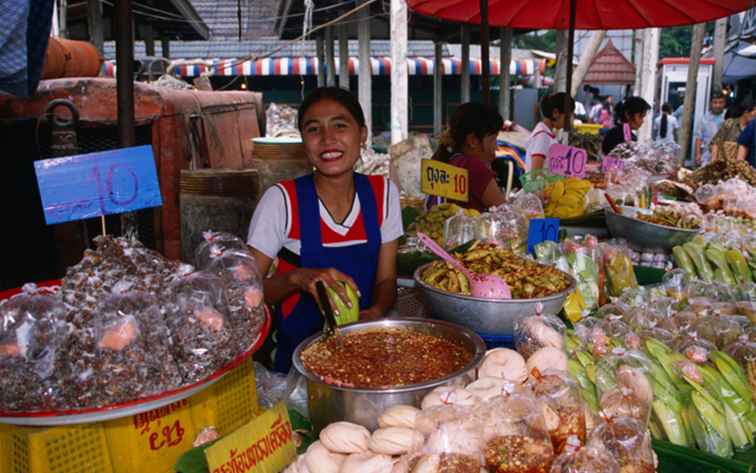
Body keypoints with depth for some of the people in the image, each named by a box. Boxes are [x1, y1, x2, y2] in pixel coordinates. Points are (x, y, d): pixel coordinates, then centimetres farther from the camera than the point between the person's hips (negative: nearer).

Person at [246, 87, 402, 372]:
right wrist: (297, 278, -24)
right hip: (296, 349, -2)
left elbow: (386, 279, 6)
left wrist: (377, 312, -14)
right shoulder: (281, 200, -10)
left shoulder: (383, 194, -1)